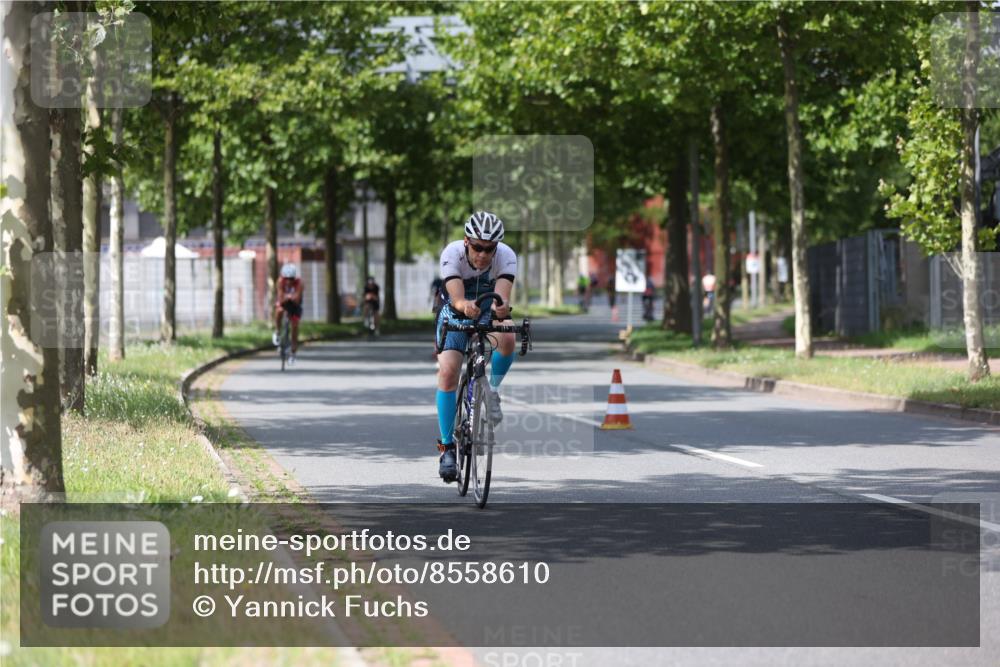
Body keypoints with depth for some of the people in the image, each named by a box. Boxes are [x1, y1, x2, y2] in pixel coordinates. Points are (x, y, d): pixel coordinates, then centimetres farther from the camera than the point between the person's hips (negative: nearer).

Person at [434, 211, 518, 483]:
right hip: (455, 314, -1)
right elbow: (456, 298, -41)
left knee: (507, 338, -34)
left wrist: (501, 308, -65)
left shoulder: (506, 256, -27)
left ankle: (492, 391, -5)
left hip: (489, 313, 1)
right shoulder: (452, 253, -29)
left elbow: (503, 295, -41)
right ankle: (447, 448, -10)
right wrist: (465, 306, -65)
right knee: (447, 372, -22)